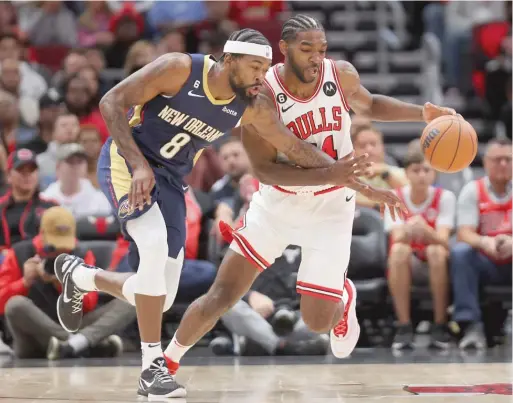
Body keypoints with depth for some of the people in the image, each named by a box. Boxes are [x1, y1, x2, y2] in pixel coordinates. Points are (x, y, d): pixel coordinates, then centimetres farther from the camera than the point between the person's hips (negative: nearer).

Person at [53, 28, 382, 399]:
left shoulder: (253, 108, -8)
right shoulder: (179, 69, -21)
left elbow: (297, 147, -2)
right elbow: (112, 103, -19)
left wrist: (338, 172, -19)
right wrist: (138, 164, -28)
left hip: (170, 180, 6)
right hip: (125, 160, -6)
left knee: (160, 299, 1)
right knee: (155, 244, -32)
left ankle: (80, 276, 32)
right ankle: (152, 367, -22)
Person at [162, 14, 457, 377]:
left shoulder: (342, 75, -12)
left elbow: (369, 105, 12)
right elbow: (264, 169, -27)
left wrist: (422, 113, -3)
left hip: (330, 208, 1)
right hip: (277, 202, -1)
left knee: (318, 321, -2)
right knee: (221, 296, -4)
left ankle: (344, 299, 34)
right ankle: (169, 359, 21)